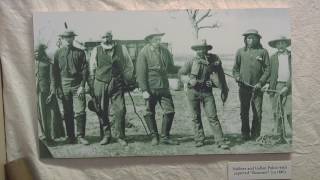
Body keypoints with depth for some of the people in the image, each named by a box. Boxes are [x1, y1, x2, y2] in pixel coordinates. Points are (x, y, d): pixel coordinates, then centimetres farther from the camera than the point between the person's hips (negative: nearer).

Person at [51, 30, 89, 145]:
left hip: (77, 85, -1)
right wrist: (54, 87, 2)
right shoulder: (58, 53, 9)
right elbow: (54, 71, 9)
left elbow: (84, 70, 1)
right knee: (68, 113, 7)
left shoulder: (80, 52, 5)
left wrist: (82, 86, -8)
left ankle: (81, 136, 3)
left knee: (80, 112, -7)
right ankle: (70, 137, 17)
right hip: (64, 85, 1)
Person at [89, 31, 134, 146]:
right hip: (100, 84, 1)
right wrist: (92, 87, 8)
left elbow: (129, 66, 14)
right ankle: (106, 136, 20)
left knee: (120, 110, -6)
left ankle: (120, 137, 8)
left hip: (117, 85, 0)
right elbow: (92, 69, 11)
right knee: (102, 112, 5)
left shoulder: (122, 49, 5)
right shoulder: (96, 50, 4)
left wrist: (126, 80, 8)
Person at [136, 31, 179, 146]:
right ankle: (154, 137, 23)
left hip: (164, 87, 4)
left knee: (170, 111, 0)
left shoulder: (165, 51, 9)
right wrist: (144, 90, -14)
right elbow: (140, 73, -9)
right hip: (150, 88, -4)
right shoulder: (144, 53, -6)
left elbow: (171, 68, 16)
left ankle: (165, 137, 14)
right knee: (149, 113, 6)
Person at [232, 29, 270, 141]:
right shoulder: (240, 52, 8)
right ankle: (245, 135, 20)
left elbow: (267, 69, 2)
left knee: (257, 113, 2)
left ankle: (255, 135, 15)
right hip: (243, 87, 1)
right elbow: (235, 68, 13)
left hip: (257, 87, -1)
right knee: (244, 112, 8)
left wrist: (261, 82, -9)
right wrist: (237, 76, -6)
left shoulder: (263, 52, 4)